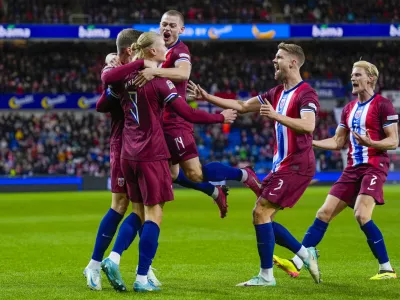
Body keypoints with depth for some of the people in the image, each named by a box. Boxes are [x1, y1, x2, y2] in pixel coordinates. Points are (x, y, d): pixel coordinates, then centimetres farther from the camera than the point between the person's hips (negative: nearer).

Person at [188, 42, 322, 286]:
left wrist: (276, 115, -30)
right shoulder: (277, 93, 15)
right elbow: (242, 106, 20)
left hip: (297, 166, -9)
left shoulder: (306, 94, -12)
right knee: (263, 217, 7)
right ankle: (306, 254, 18)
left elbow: (308, 126, -28)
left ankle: (266, 275, -6)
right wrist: (207, 97, 15)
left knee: (261, 212, -13)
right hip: (282, 165, 9)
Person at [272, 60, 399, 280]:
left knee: (362, 215, -24)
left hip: (374, 167, -7)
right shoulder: (349, 108, 15)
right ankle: (296, 264, 2)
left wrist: (370, 143, -27)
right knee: (324, 213, 1)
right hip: (353, 169, 7)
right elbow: (338, 141, 20)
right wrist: (310, 142, 9)